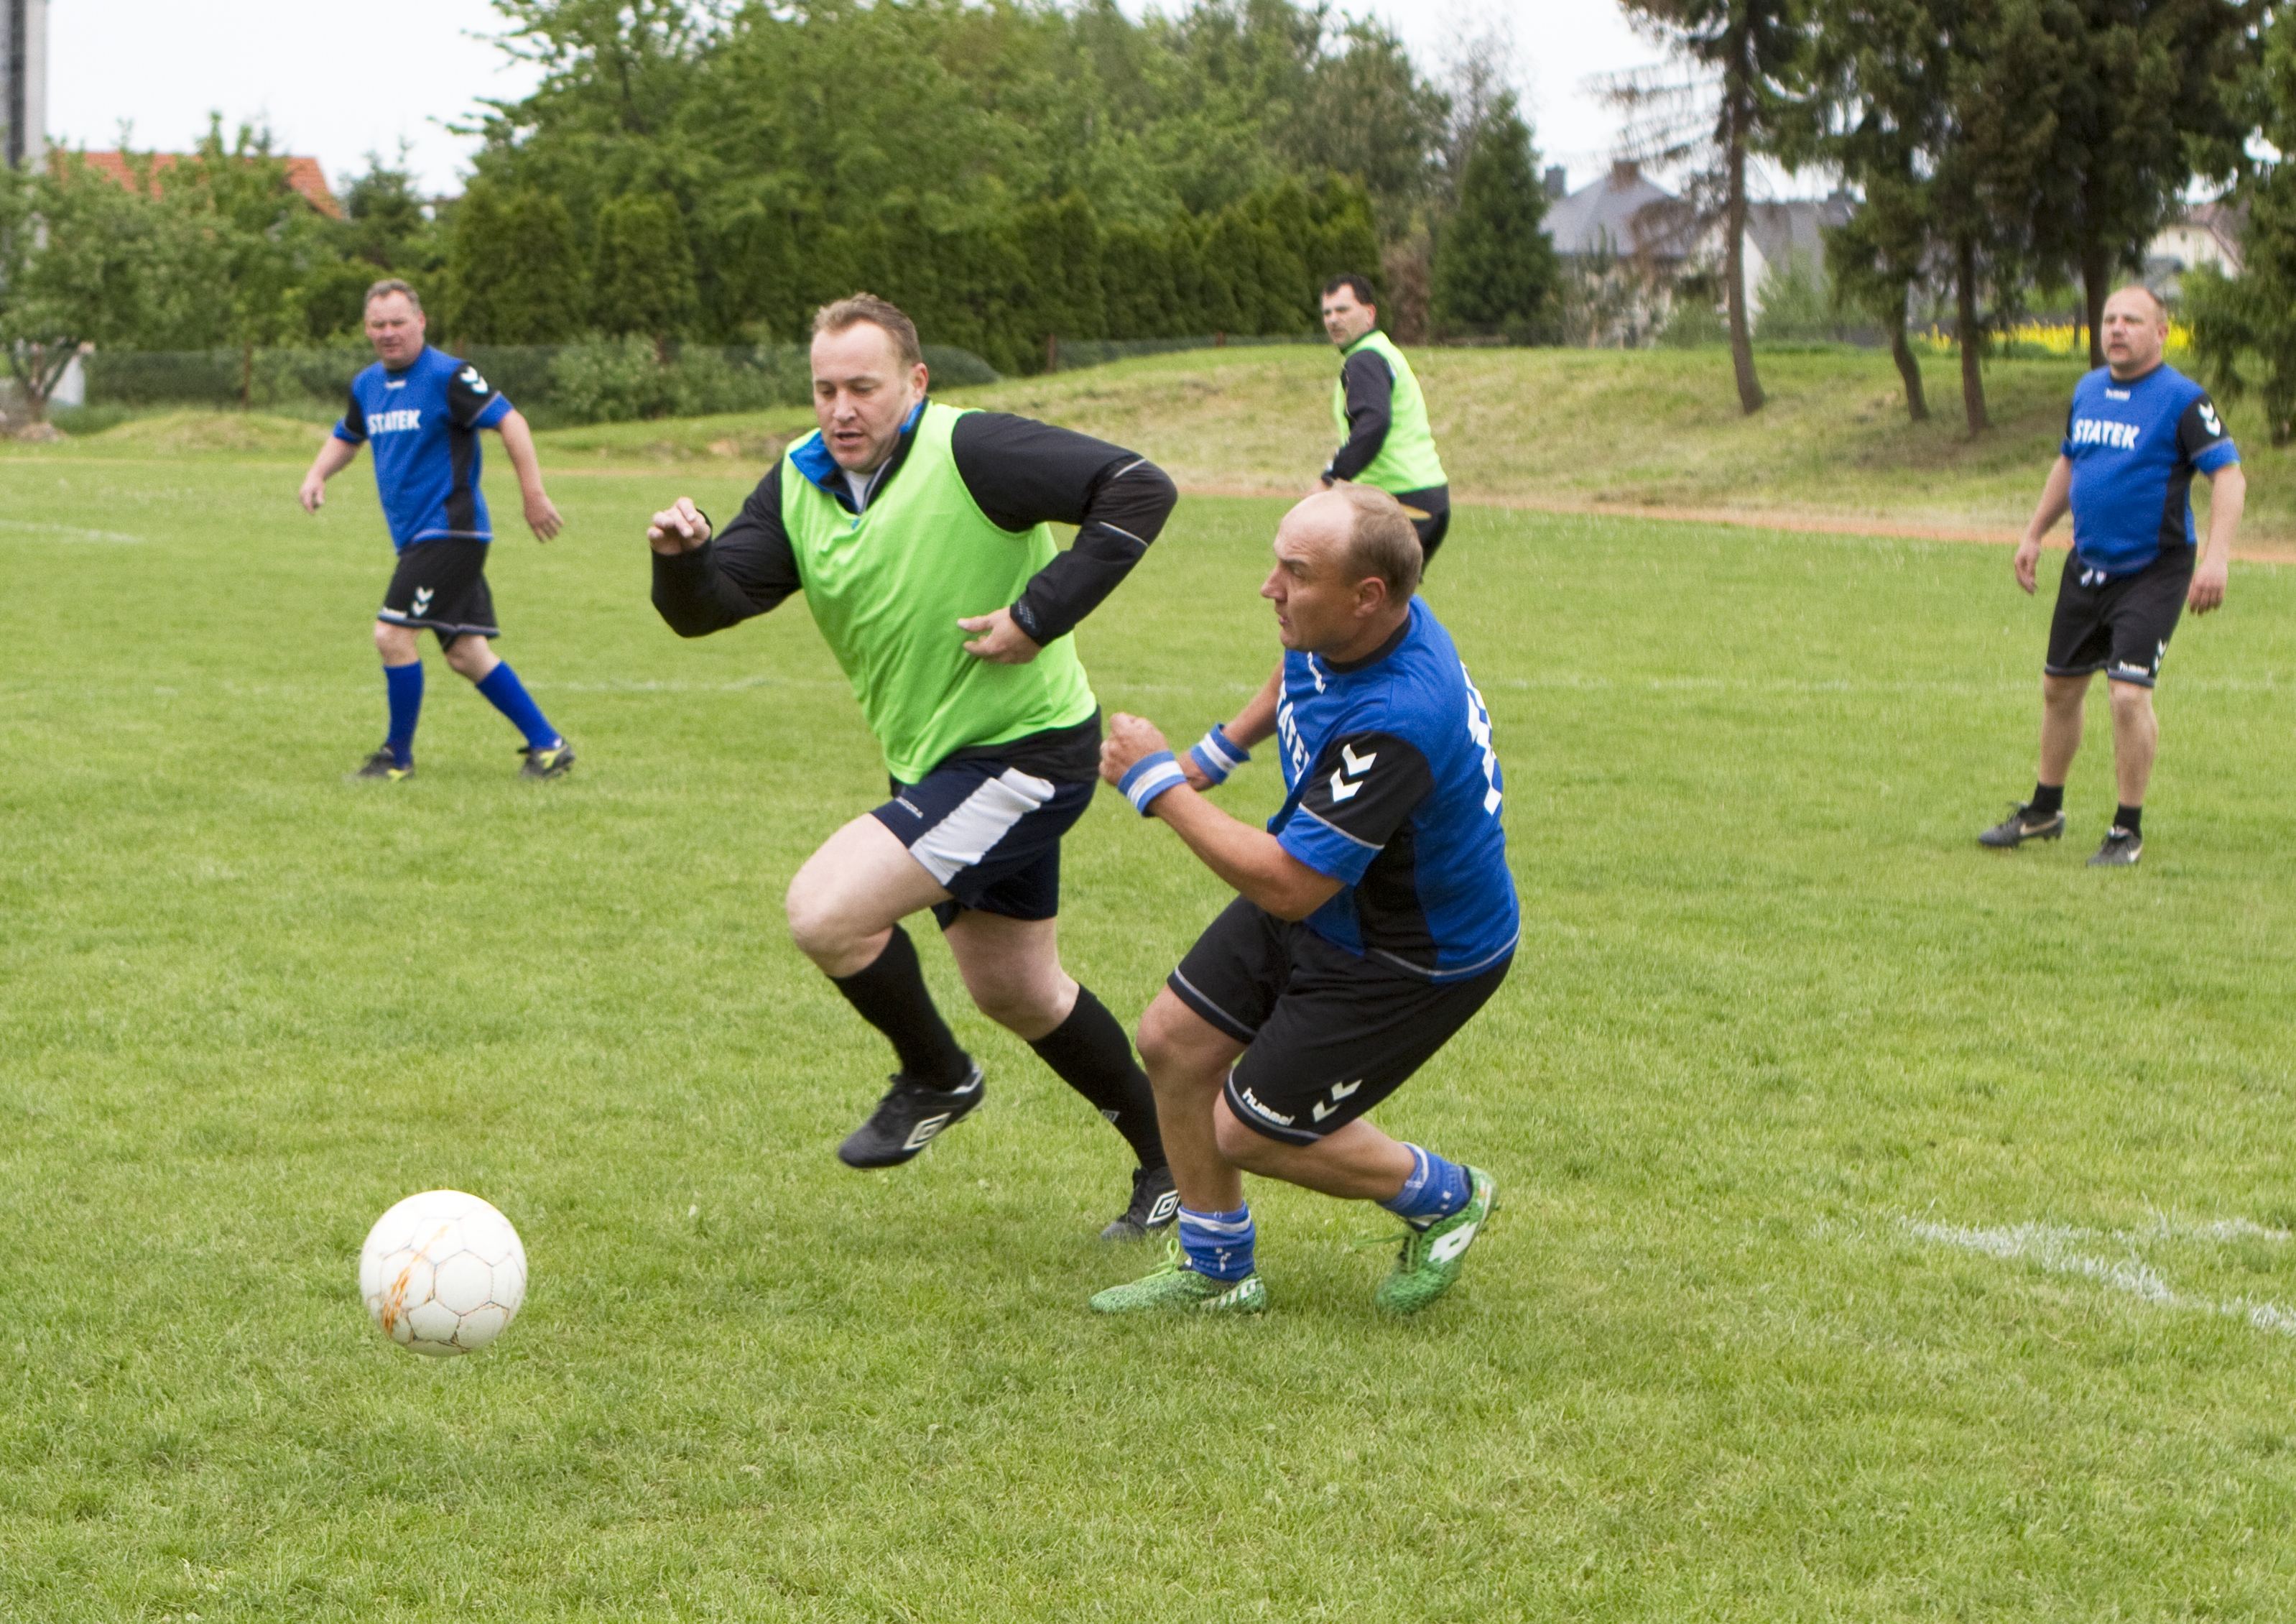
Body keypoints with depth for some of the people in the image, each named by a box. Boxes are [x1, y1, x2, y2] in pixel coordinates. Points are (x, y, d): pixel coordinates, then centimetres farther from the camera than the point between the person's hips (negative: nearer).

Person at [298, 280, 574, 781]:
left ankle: (398, 755, 3)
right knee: (466, 653, 7)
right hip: (416, 536, 8)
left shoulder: (447, 376, -12)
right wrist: (317, 476, 9)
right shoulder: (367, 386, 12)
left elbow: (509, 421, -16)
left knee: (392, 634, -11)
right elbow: (346, 437, 29)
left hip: (449, 529, -8)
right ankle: (547, 745, 13)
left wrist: (534, 494, -21)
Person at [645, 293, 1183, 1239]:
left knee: (825, 912, -20)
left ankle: (935, 1079, 6)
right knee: (1018, 993, 20)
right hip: (934, 763, 9)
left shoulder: (970, 452, -20)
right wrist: (683, 556, -25)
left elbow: (1139, 490, -25)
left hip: (1025, 754, -9)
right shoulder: (800, 482, 2)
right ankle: (1167, 1156, 38)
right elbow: (707, 607, -2)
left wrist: (1040, 617, -26)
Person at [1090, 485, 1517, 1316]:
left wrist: (1158, 783, -27)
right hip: (1324, 900, 9)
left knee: (1252, 1131, -1)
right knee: (1174, 1040, 8)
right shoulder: (1331, 631, -12)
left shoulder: (1396, 720, -39)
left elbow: (1285, 887, -33)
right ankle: (1214, 1268, 28)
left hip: (1414, 957, -9)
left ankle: (1442, 1198, 24)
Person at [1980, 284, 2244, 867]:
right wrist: (2034, 534, 23)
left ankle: (2128, 831, -2)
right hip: (2087, 567, 7)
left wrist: (2216, 557, -28)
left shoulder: (2183, 399, -13)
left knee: (2129, 694, -16)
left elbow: (2229, 474, -18)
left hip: (2153, 573, -7)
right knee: (2059, 687, 15)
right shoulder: (2087, 391, 8)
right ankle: (2044, 811, 33)